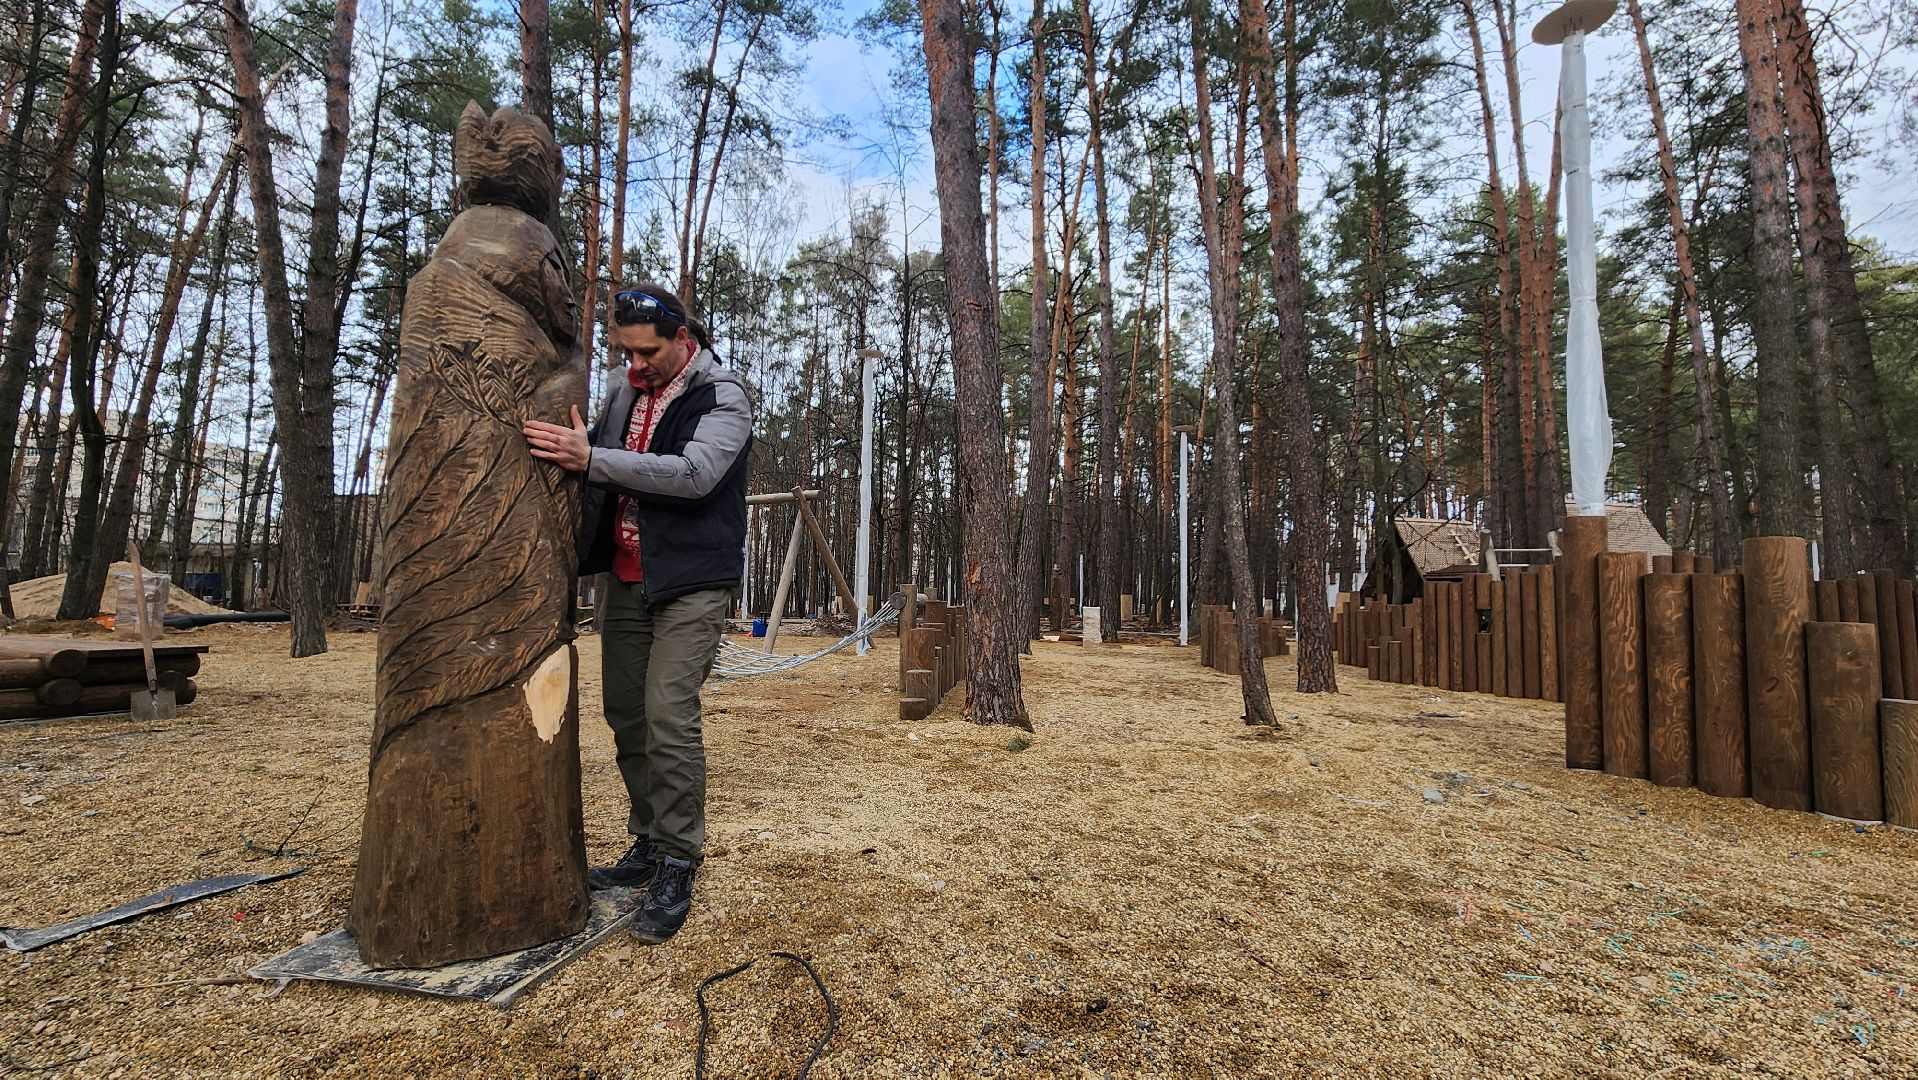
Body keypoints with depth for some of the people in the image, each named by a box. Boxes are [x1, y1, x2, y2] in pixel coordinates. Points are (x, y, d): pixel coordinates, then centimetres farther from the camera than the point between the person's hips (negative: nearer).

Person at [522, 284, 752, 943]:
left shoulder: (722, 397, -9)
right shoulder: (626, 391, 11)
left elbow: (694, 474, -25)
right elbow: (598, 470, 21)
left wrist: (591, 458, -30)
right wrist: (564, 448, 1)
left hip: (690, 583, -7)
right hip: (624, 579, 7)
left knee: (669, 718, -13)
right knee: (626, 716, 10)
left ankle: (678, 867, 1)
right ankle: (648, 845, 25)